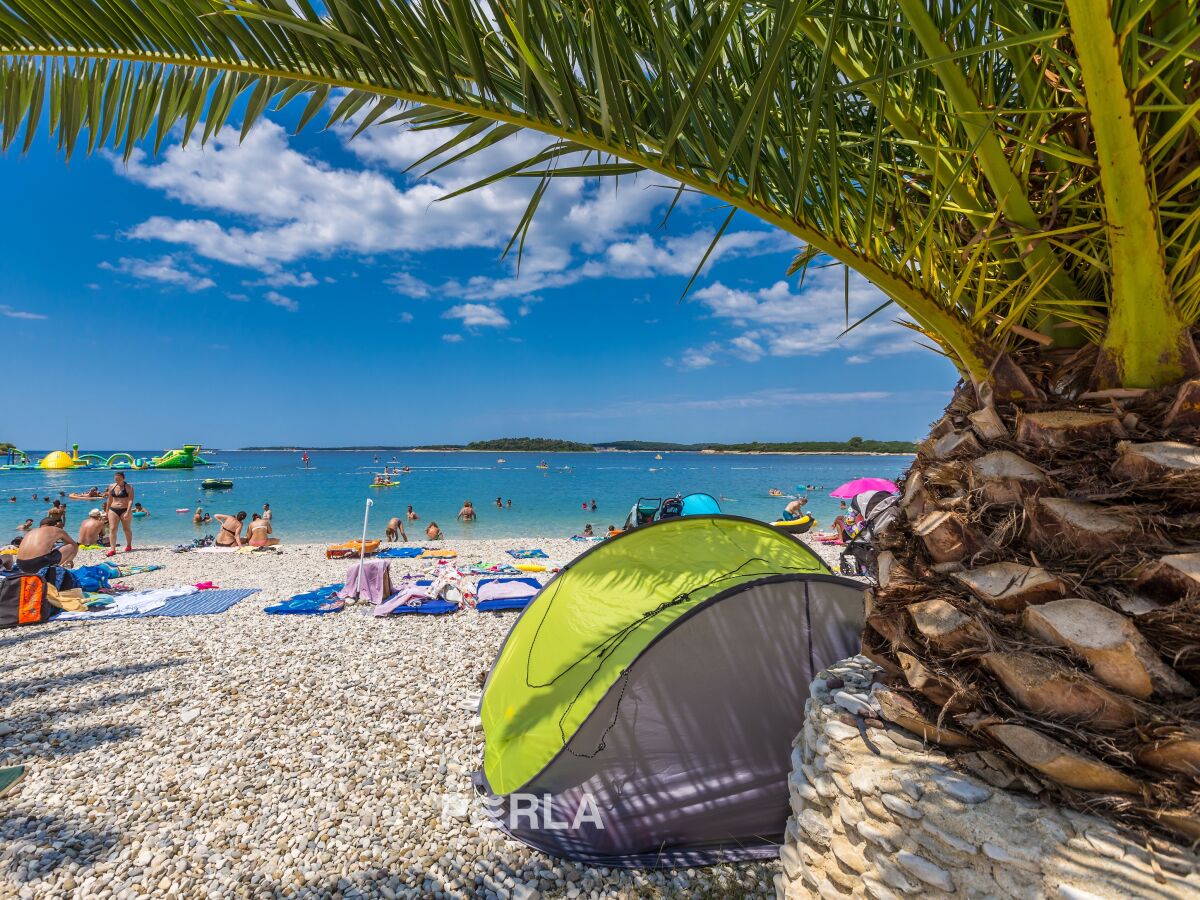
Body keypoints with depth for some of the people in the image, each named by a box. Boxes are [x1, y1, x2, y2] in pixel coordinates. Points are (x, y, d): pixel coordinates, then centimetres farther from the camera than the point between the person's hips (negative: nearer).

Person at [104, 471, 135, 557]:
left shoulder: (129, 487, -8)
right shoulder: (111, 486, 6)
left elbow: (130, 500, -14)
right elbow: (109, 500, 16)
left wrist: (128, 512, -22)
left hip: (125, 510, -4)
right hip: (113, 510, 4)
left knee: (127, 529, 9)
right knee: (112, 529, -5)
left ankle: (129, 546, 27)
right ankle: (112, 549, -7)